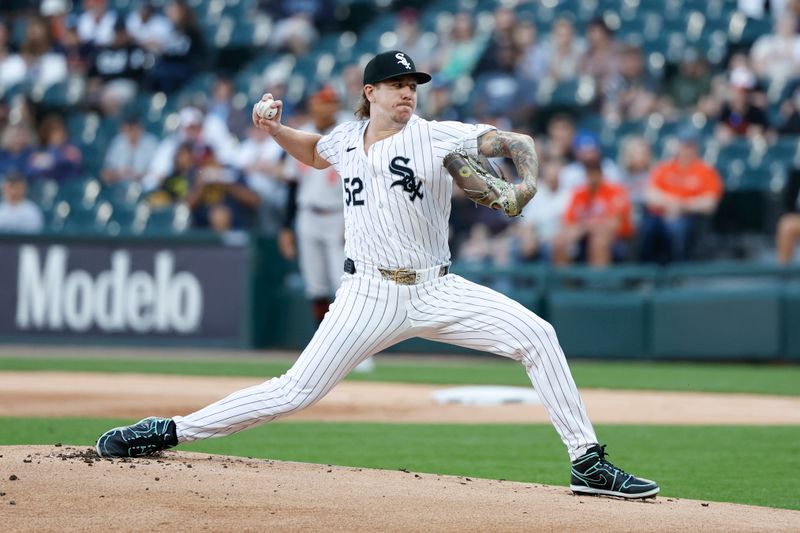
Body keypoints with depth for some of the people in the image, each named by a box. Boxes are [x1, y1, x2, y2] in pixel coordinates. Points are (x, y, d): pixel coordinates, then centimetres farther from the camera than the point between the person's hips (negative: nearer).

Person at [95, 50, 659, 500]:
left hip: (436, 292, -1)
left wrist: (527, 181, -32)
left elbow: (516, 141, -11)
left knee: (536, 335, -17)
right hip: (370, 295, 1)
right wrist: (275, 128, 12)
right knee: (296, 391, -8)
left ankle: (588, 462, -12)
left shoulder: (437, 137, -4)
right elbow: (313, 151, 31)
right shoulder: (347, 139, 7)